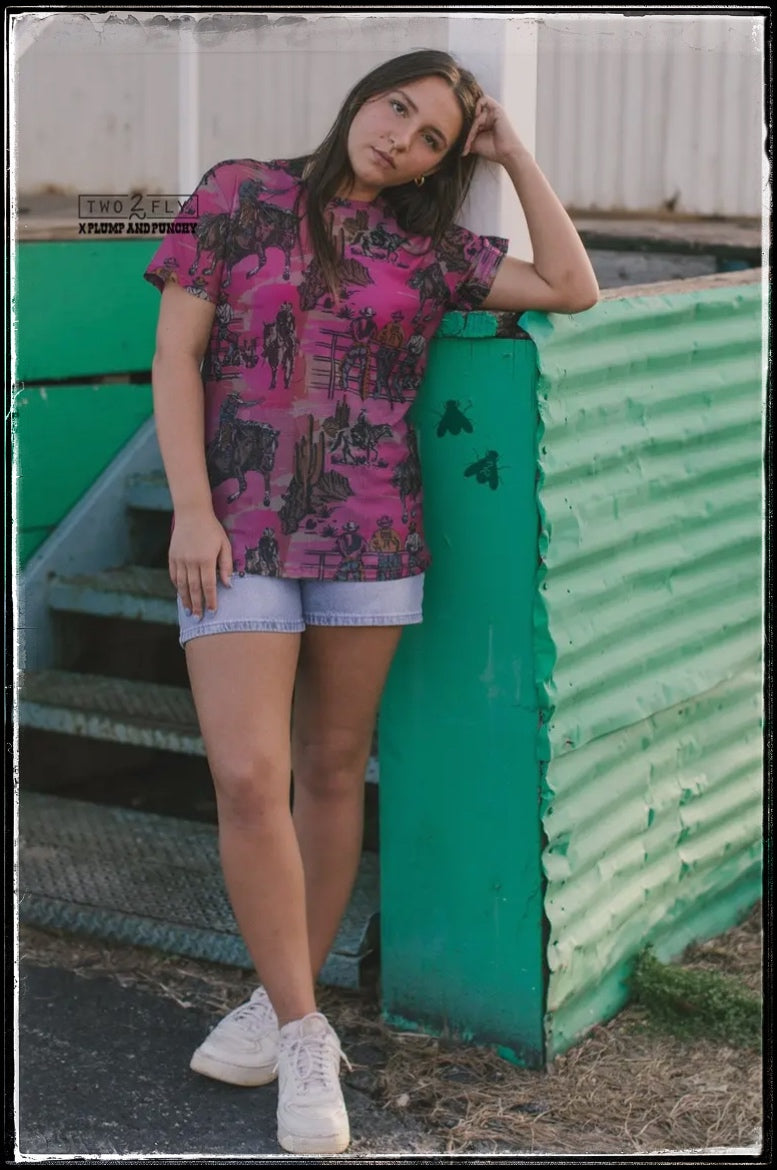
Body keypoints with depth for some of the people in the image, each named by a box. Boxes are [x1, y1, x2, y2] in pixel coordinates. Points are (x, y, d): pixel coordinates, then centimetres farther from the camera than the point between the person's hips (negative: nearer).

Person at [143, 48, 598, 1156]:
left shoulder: (426, 247, 9)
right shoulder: (240, 194, 5)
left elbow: (573, 289, 5)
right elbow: (176, 352, 1)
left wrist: (515, 155, 6)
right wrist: (191, 508, -9)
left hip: (370, 534, 2)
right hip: (240, 532, -2)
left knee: (332, 771, 8)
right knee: (249, 780, -12)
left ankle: (289, 1008, 23)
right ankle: (303, 1033, 0)